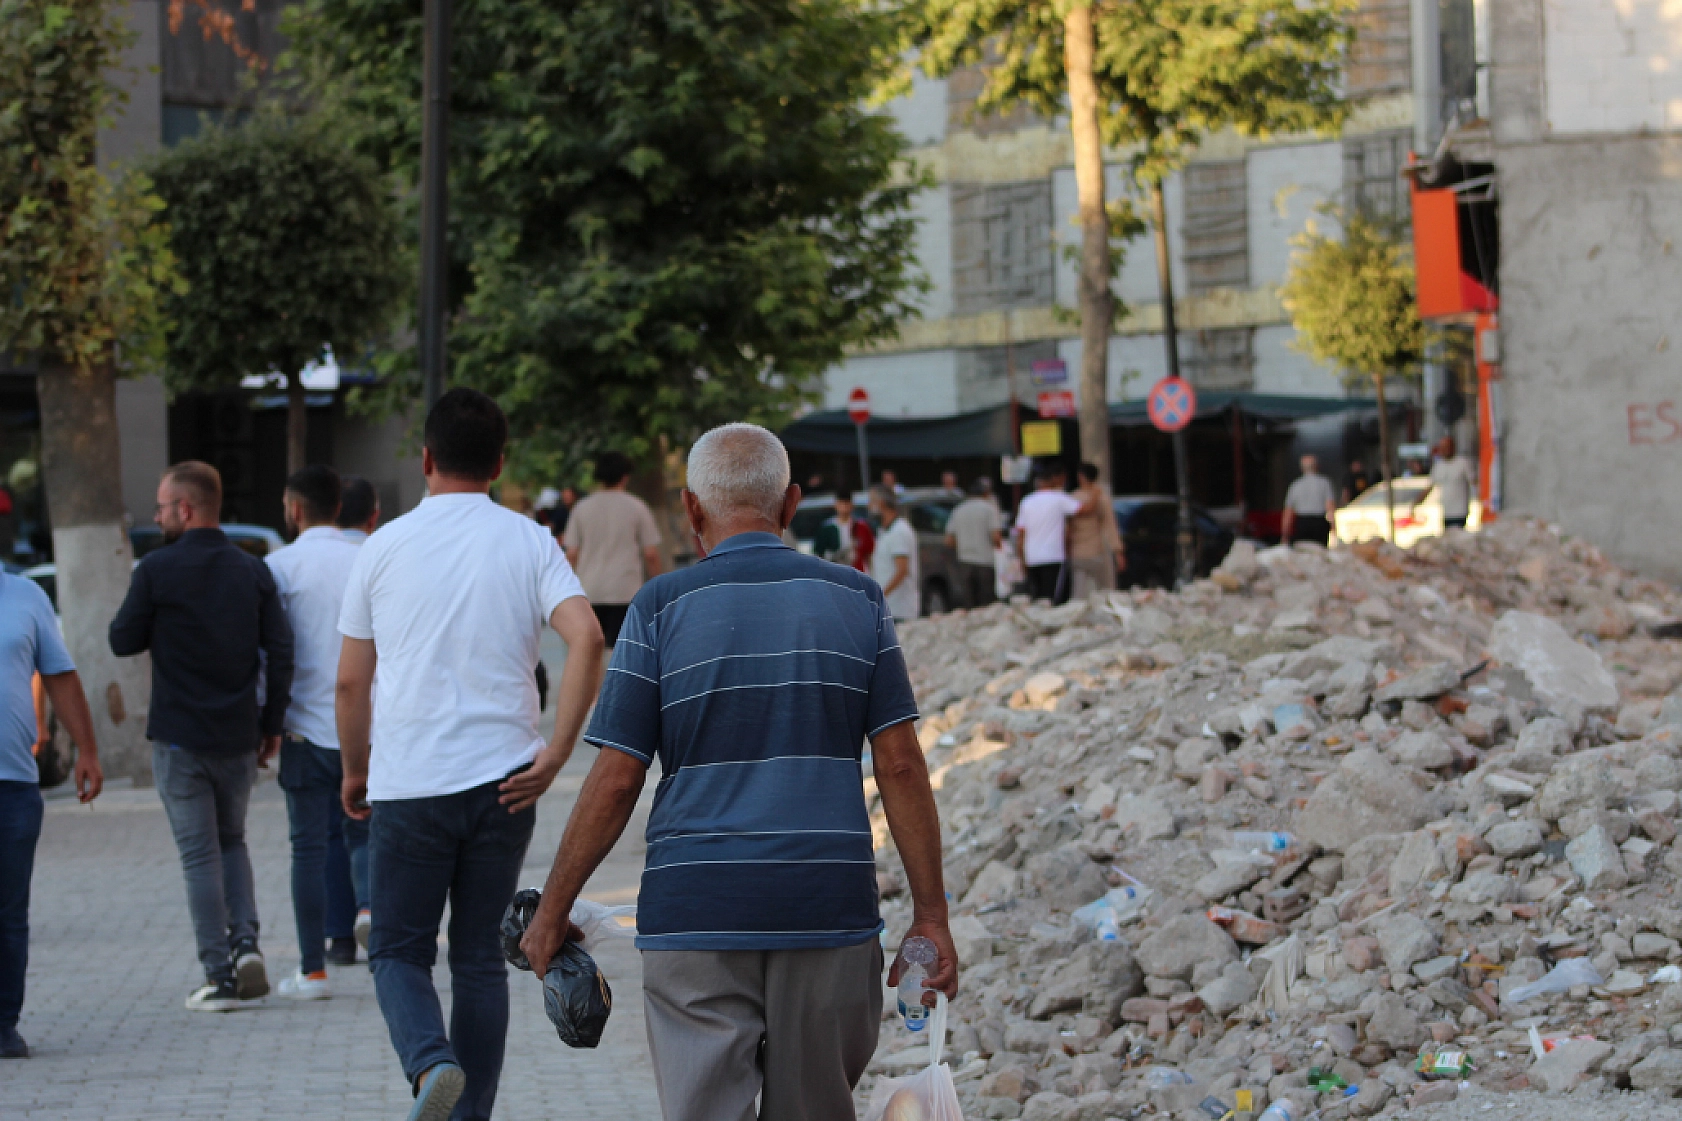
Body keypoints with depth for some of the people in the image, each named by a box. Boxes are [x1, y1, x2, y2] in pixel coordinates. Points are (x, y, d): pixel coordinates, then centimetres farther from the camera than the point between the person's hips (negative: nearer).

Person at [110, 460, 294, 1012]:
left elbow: (122, 641, -3)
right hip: (239, 736, 4)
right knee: (231, 840, 20)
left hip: (179, 737, -4)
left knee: (199, 853, 2)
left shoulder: (157, 569, -10)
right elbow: (281, 650, 0)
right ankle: (246, 941, 1)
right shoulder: (253, 570, 1)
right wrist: (272, 724, 7)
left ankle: (219, 976, 1)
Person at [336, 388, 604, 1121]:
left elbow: (350, 681, 5)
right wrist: (554, 754, -9)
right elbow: (586, 639, -13)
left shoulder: (385, 547, 2)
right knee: (480, 957, 12)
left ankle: (431, 1062, -19)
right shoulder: (529, 544, 2)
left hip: (408, 783, -1)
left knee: (398, 950, 8)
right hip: (501, 781, 2)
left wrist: (355, 770, 19)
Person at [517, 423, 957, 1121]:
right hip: (830, 908, 2)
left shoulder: (662, 609, -2)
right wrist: (930, 914, 5)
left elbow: (615, 782, -3)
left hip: (698, 916, -2)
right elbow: (900, 766, 1)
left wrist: (552, 912, 7)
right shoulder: (858, 602, 5)